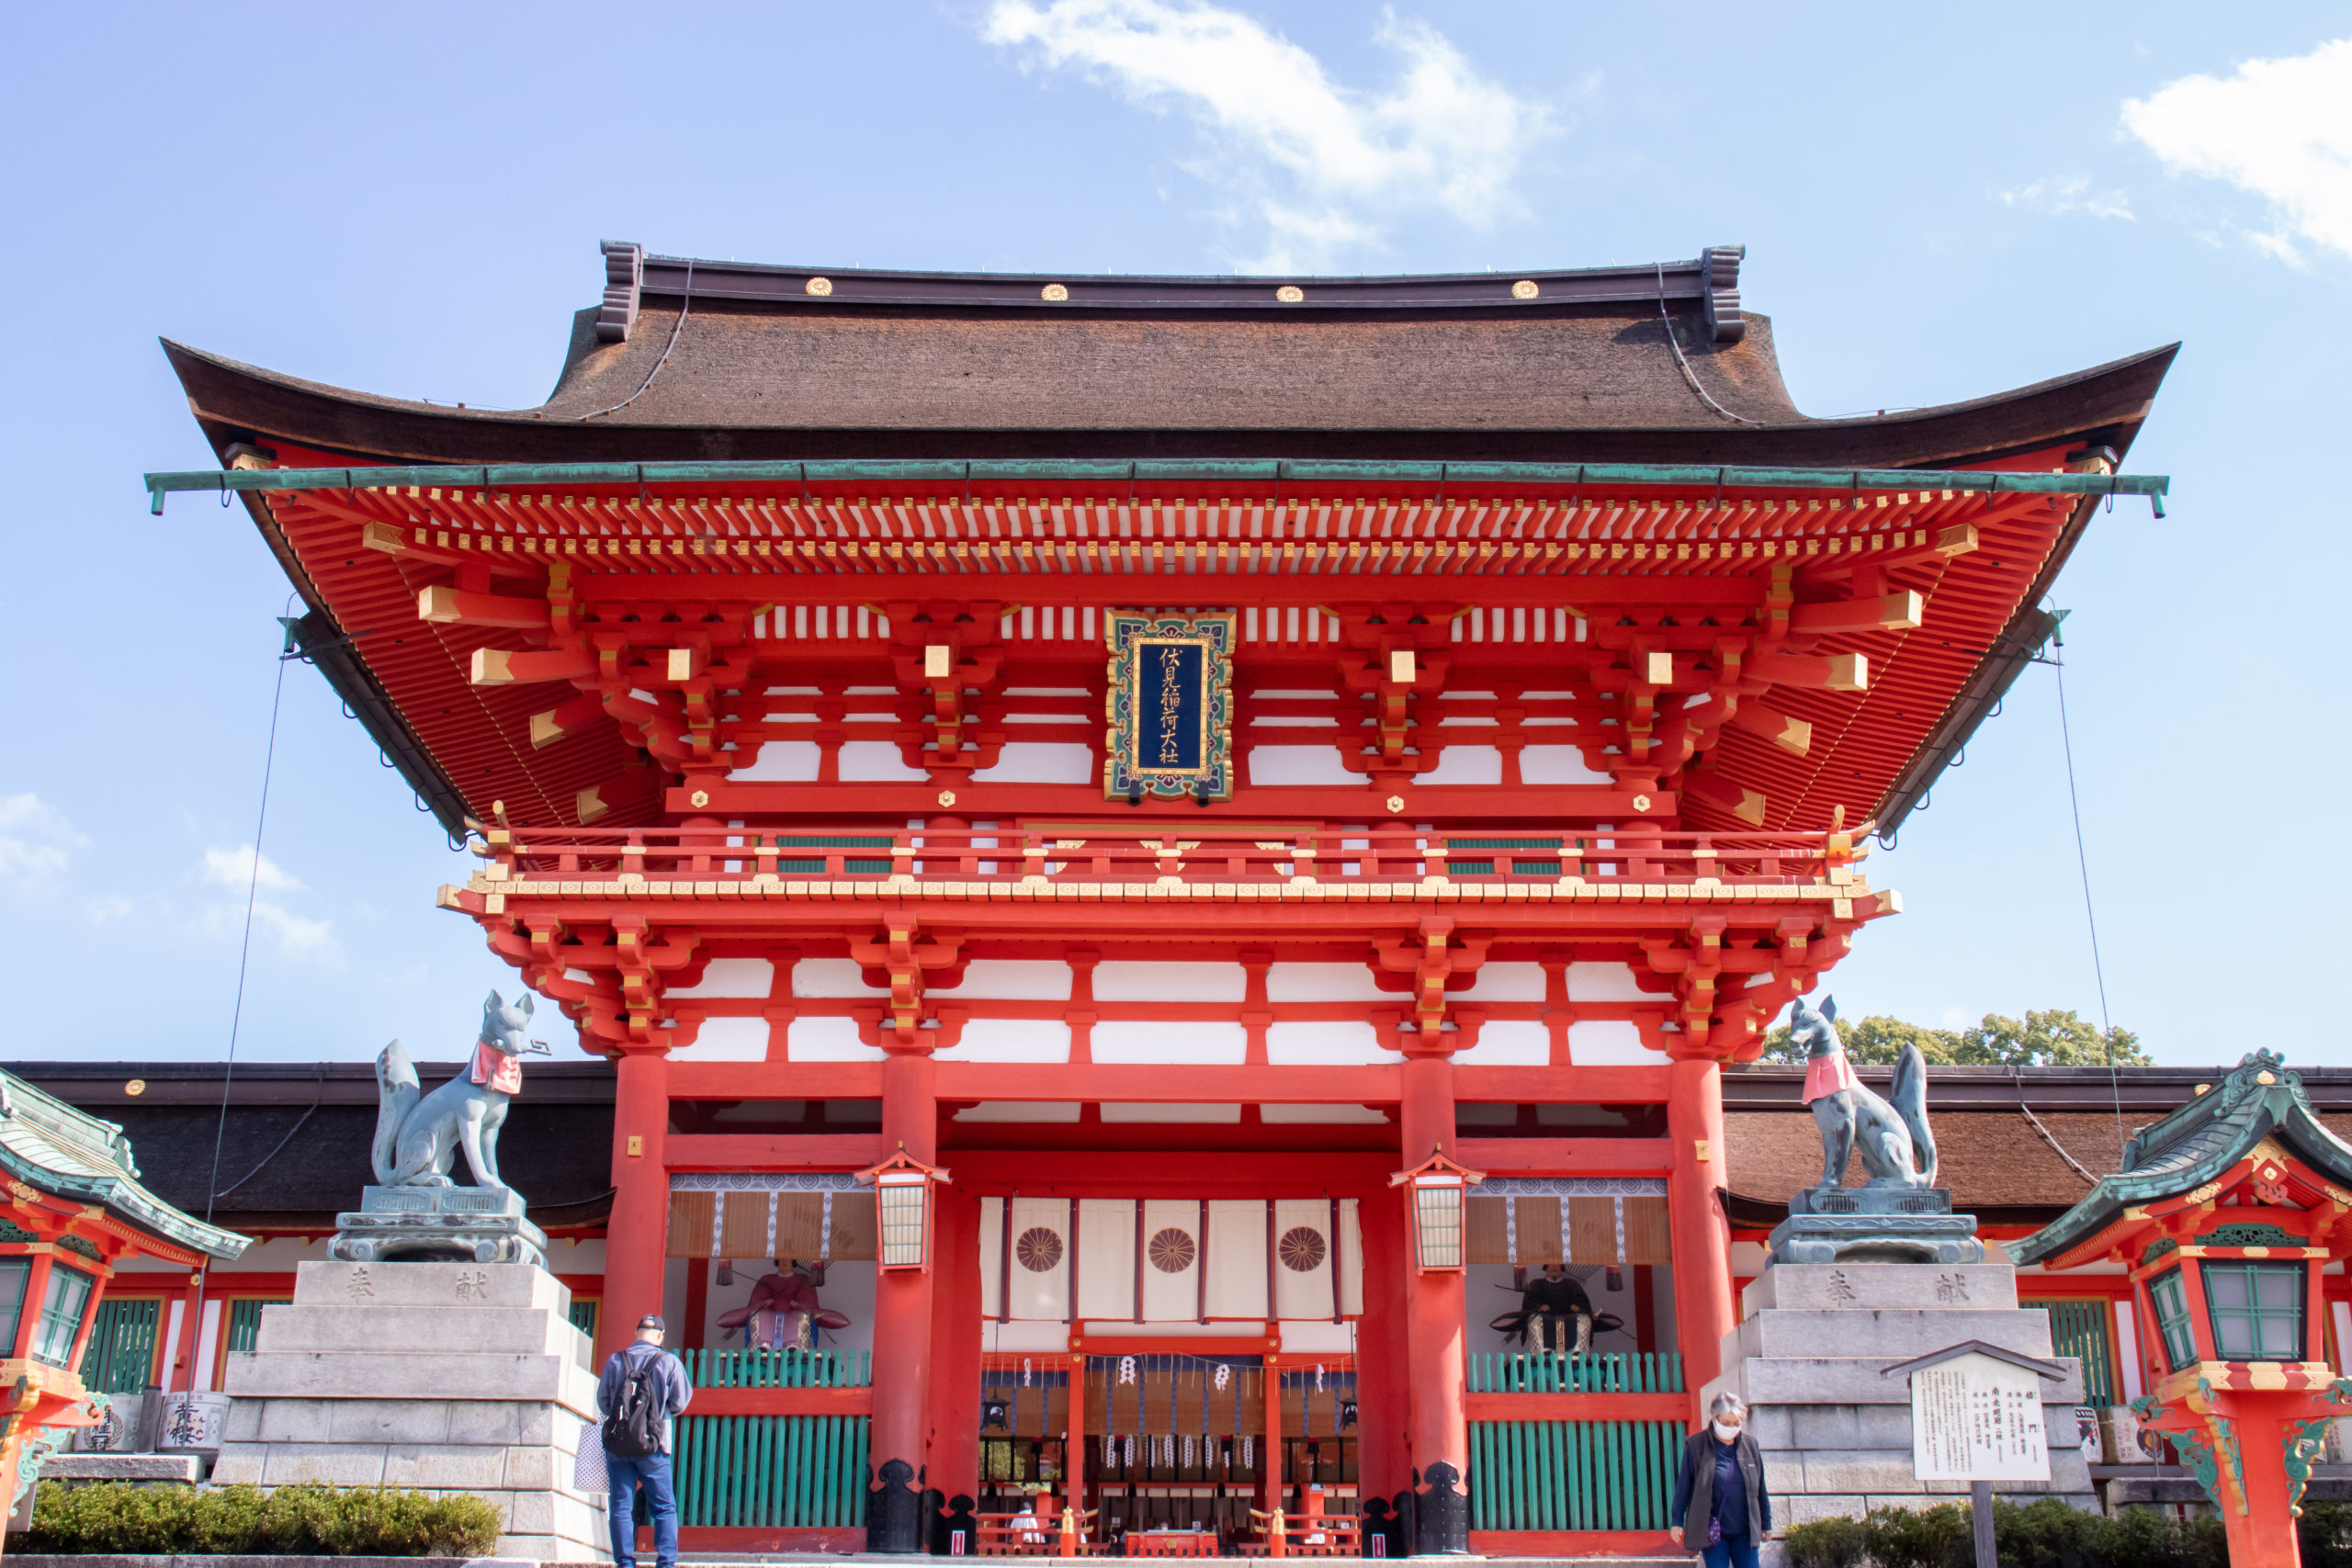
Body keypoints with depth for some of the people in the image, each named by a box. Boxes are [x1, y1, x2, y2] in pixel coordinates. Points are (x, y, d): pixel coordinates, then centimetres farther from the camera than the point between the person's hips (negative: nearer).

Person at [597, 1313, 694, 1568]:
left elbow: (603, 1403, 6)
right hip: (653, 1445, -1)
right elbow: (679, 1403, 1)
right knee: (664, 1508, 7)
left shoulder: (615, 1361, 1)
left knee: (621, 1506, 7)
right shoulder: (669, 1362, -4)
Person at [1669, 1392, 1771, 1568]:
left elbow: (1760, 1488, 13)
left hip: (1744, 1530, 3)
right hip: (1712, 1531, -3)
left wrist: (1766, 1522, 16)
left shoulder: (1750, 1444, 6)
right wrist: (1677, 1520, -3)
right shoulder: (1696, 1445, -4)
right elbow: (1683, 1486, -1)